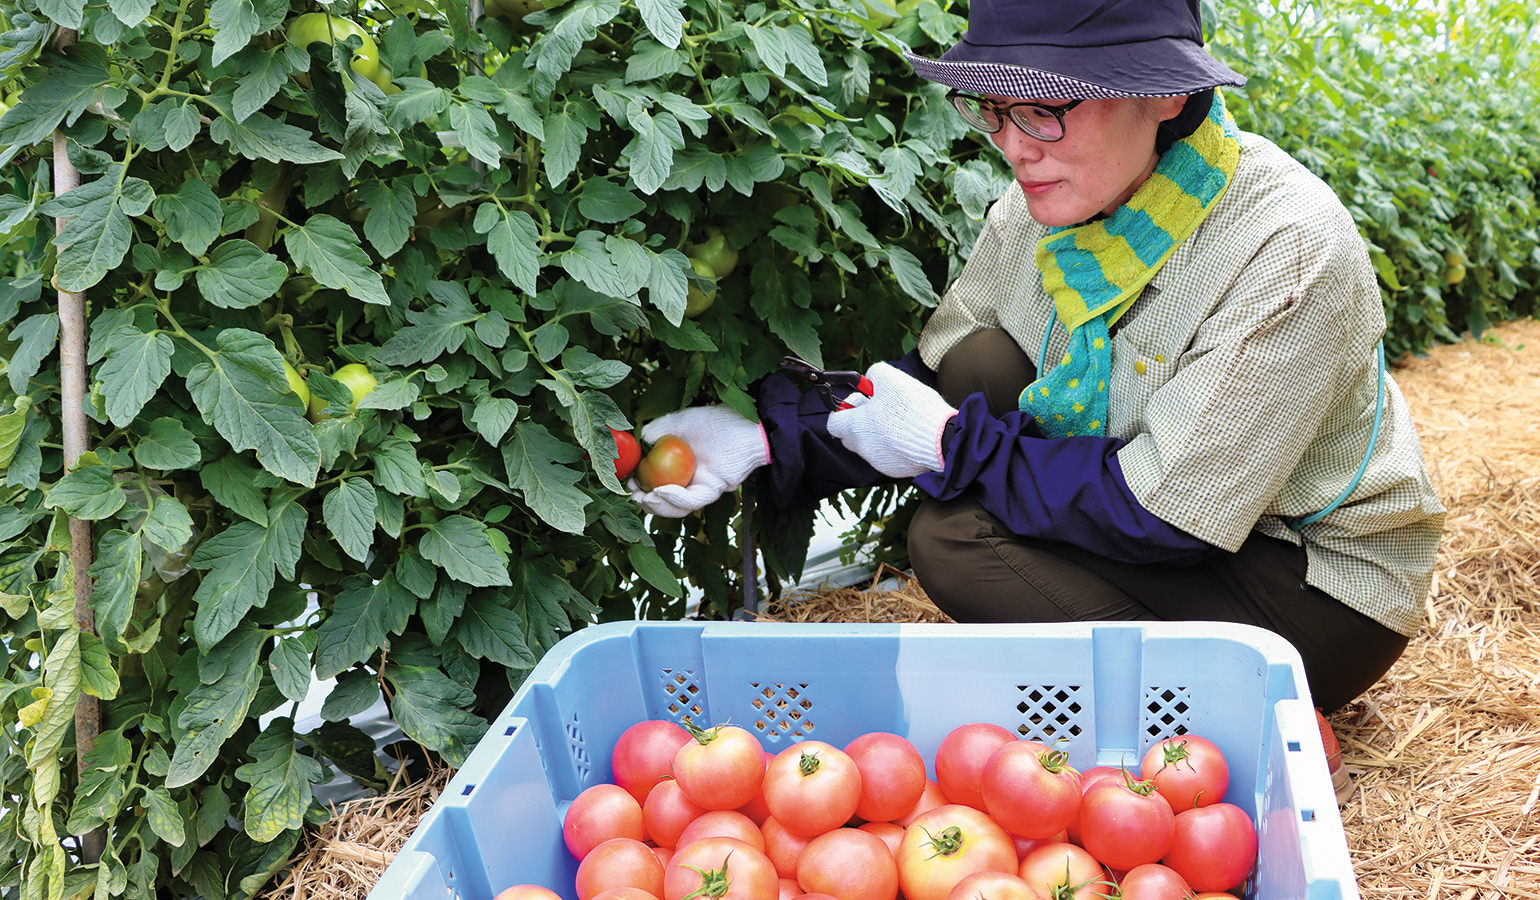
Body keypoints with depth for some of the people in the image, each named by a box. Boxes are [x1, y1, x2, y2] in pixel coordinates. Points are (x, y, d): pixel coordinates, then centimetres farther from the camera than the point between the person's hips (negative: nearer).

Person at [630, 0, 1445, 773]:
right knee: (979, 365, -13)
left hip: (1320, 587, -6)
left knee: (954, 542, -22)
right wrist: (765, 434, -17)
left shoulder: (1288, 247, -29)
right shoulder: (1041, 208, -8)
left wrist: (951, 443, -23)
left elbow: (1163, 516, -28)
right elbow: (927, 384, -2)